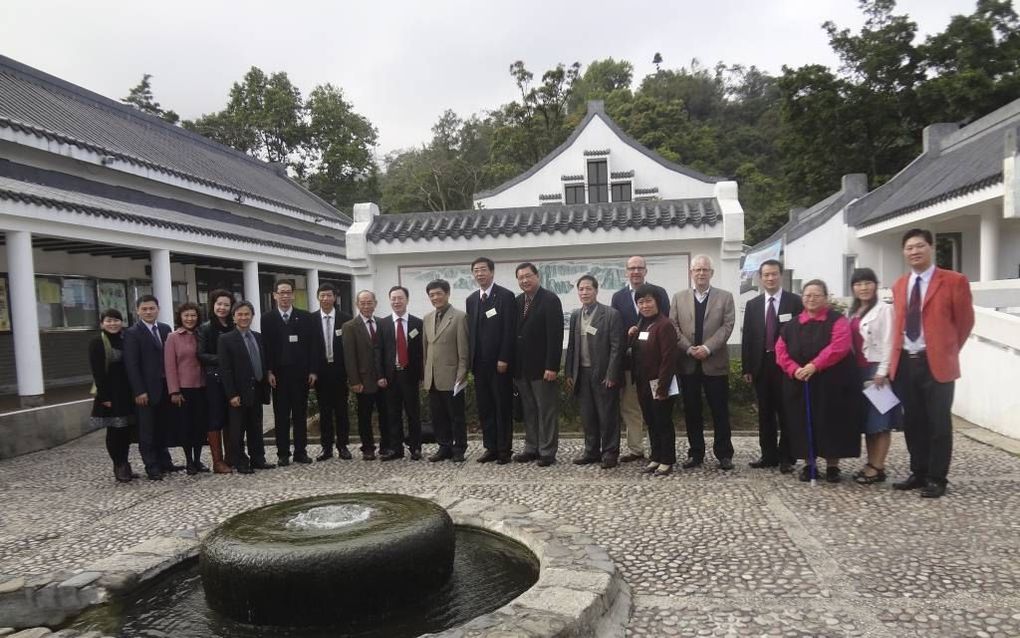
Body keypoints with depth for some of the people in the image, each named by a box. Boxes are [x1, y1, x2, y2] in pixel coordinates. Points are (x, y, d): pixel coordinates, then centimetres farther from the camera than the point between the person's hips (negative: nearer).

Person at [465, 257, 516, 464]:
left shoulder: (505, 296, -5)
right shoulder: (471, 299, 13)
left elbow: (509, 330, -10)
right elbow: (471, 330, 13)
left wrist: (503, 359, -15)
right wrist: (471, 359, 7)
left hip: (499, 362, -5)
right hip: (479, 362, 6)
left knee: (503, 407, 2)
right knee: (484, 408, 8)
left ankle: (504, 449, 9)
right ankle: (490, 447, 16)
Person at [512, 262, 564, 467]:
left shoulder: (550, 300, -9)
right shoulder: (517, 302, 11)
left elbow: (555, 335, -14)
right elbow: (514, 332, 12)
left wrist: (552, 366, -19)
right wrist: (514, 364, 7)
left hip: (542, 367, -6)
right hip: (522, 367, 6)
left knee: (547, 411, 2)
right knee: (528, 410, 11)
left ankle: (547, 452, 9)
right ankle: (531, 448, 20)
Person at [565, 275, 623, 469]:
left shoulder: (611, 314, -7)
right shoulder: (575, 315, 10)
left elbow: (616, 347, -10)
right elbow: (571, 346, 12)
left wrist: (611, 375, -14)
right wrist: (569, 373, 8)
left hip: (603, 373, -5)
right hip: (582, 373, 5)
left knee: (607, 416, 2)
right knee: (587, 416, 11)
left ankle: (610, 453, 13)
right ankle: (592, 451, 22)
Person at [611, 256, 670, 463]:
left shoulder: (659, 293, 1)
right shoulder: (618, 296, 7)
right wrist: (625, 348, -10)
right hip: (628, 359, 3)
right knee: (629, 407, 8)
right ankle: (635, 449, 19)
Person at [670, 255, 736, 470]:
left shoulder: (725, 297, 5)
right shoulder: (679, 298, 9)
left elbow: (727, 326, -5)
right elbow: (673, 327, 2)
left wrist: (707, 348, -16)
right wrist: (689, 348, -11)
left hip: (715, 363, -1)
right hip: (688, 364, 2)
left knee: (720, 412, 3)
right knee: (691, 411, 7)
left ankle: (724, 454, 13)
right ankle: (695, 453, 17)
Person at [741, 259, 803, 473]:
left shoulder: (795, 302, -1)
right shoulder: (752, 305, 10)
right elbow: (747, 337, 8)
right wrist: (746, 367, 3)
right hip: (761, 365, 4)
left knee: (786, 413, 2)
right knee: (765, 413, 10)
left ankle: (786, 457, 11)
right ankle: (768, 455, 19)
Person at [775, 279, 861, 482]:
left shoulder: (837, 320, -2)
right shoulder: (792, 324, 9)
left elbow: (838, 347, -17)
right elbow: (781, 350, 3)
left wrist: (815, 365, -25)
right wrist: (794, 369, -15)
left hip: (831, 384, -3)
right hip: (799, 385, 4)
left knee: (831, 424, 2)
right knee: (804, 424, 6)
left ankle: (832, 466, 14)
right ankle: (809, 464, 17)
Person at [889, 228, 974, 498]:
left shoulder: (954, 281, -5)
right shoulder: (899, 285, 11)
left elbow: (965, 321, 3)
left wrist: (947, 352, 10)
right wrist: (897, 356, 9)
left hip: (936, 363, -5)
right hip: (905, 362, 5)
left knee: (938, 423, 2)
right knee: (913, 422, 12)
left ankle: (936, 479, 13)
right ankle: (919, 473, 25)